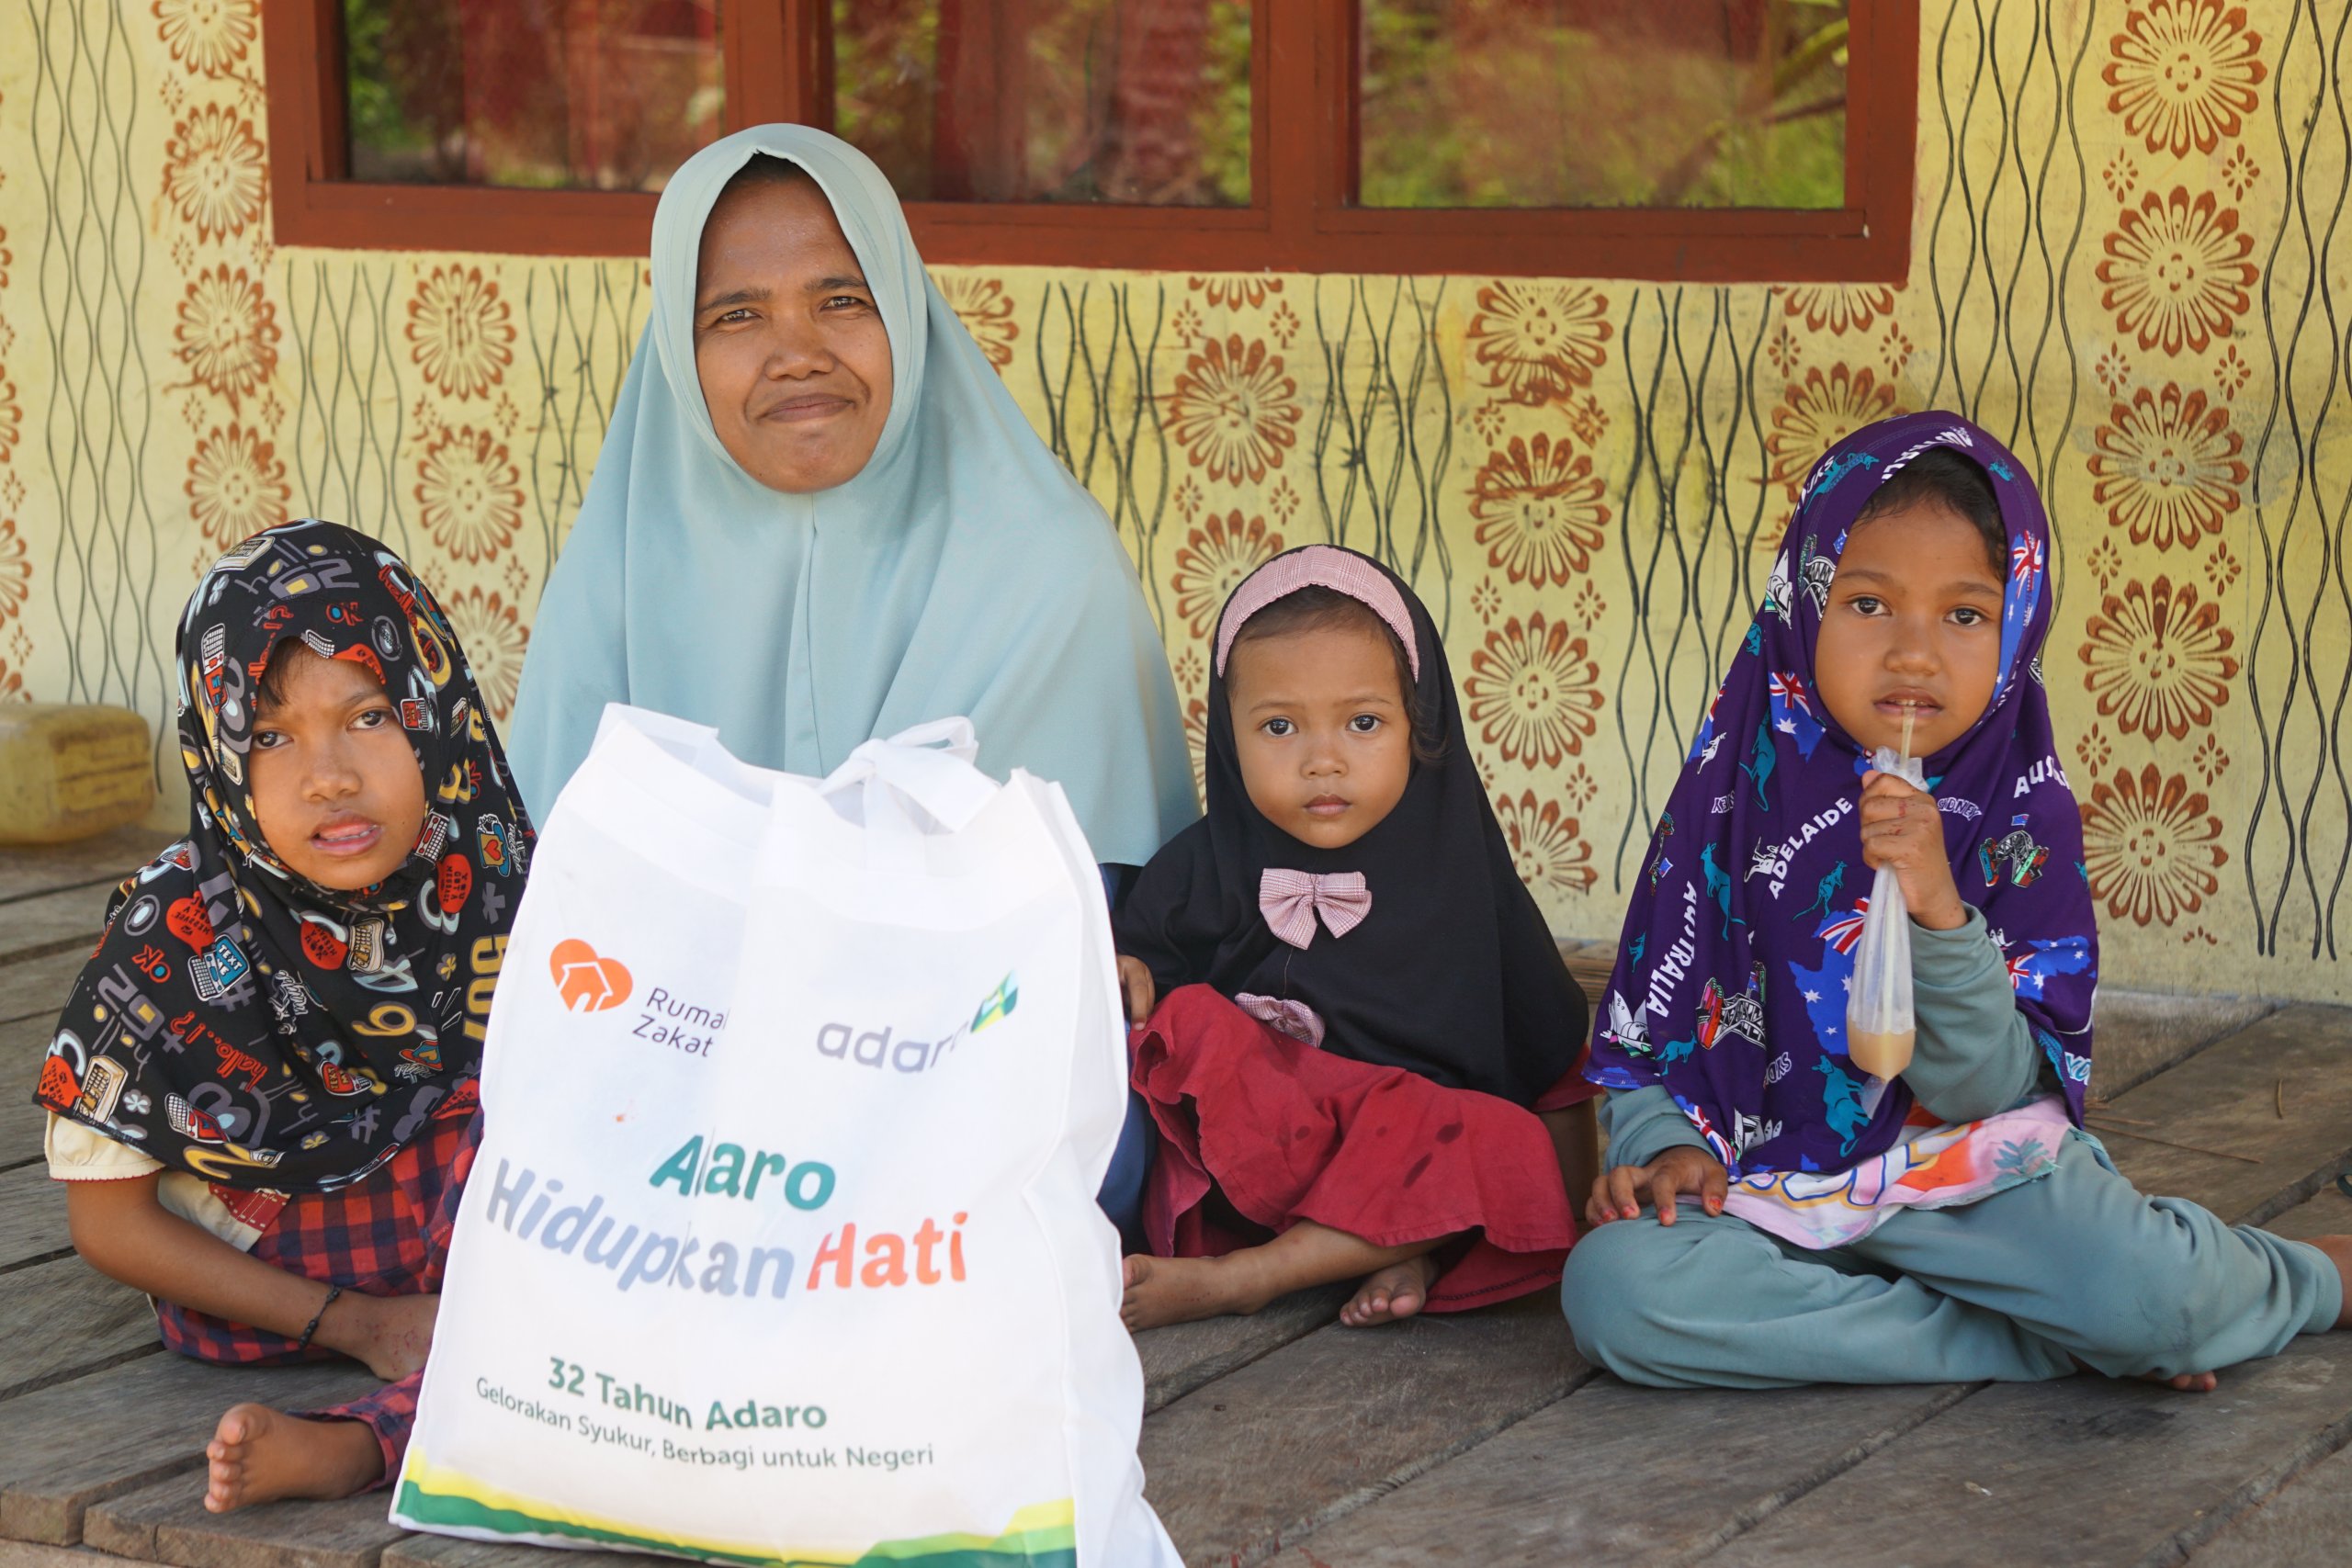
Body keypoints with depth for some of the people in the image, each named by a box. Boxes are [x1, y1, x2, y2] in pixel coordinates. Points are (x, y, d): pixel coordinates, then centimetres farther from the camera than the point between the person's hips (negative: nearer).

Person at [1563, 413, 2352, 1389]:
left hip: (1967, 1168, -2)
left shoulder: (2024, 817, -5)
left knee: (2158, 1294, -31)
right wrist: (1663, 1145, -14)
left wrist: (1939, 911, -26)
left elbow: (1989, 1092, -12)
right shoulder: (1736, 793, -1)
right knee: (1612, 1288, -29)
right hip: (1765, 1183, 2)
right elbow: (1643, 1032, 6)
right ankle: (2039, 1341, -17)